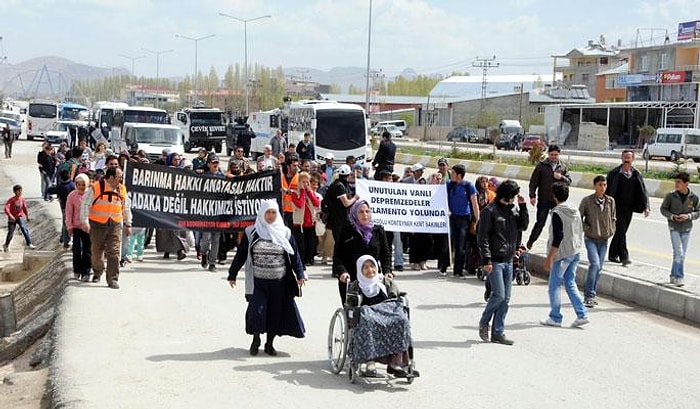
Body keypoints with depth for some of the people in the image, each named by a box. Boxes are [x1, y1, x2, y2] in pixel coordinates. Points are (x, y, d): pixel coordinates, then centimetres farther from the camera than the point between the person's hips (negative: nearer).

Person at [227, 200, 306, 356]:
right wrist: (232, 275, 6)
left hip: (279, 283, 1)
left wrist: (300, 275, -1)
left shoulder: (285, 233, 6)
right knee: (257, 310, -9)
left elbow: (295, 256, 8)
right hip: (258, 282, -1)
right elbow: (240, 255, 6)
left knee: (276, 313, 4)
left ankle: (270, 343, 21)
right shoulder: (251, 233, 3)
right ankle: (256, 340, 15)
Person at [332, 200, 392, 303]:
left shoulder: (378, 231, 11)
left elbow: (386, 253, 14)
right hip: (350, 280, -2)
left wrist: (387, 271, -1)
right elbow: (337, 255, 1)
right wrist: (342, 271, -15)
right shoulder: (346, 232, 3)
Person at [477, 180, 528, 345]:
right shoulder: (490, 211, -10)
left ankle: (498, 333, 13)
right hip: (494, 261, -7)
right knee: (498, 295, -11)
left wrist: (523, 206, 0)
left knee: (505, 298, 6)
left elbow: (523, 226, 11)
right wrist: (486, 260, -17)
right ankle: (484, 322, 13)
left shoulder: (512, 209, 11)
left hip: (508, 260, 7)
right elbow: (482, 236, -12)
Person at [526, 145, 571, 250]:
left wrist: (561, 177, -13)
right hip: (543, 200, -3)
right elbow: (533, 182, -1)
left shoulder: (563, 167, 7)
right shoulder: (541, 166, -2)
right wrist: (532, 196, -7)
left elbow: (569, 181, 8)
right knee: (540, 223, 0)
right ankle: (530, 242, 14)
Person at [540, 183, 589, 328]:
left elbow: (557, 237, -21)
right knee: (570, 283, 14)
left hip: (562, 254, -8)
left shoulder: (557, 213, -16)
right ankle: (582, 315, 7)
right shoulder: (575, 210, 8)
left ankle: (555, 318, 10)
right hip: (576, 252, 8)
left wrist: (549, 258, -18)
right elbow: (580, 232, 15)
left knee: (554, 285, 4)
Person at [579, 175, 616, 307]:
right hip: (591, 238, -5)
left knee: (599, 267, 9)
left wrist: (611, 231, 4)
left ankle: (591, 295, 21)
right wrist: (587, 229, -10)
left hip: (604, 239, 5)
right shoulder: (587, 201, -9)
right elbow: (579, 218, -2)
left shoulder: (610, 201, 3)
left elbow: (613, 218, 16)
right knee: (595, 264, -18)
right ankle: (589, 295, -11)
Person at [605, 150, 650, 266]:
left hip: (629, 208, 4)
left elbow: (643, 192, 4)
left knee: (620, 232, 11)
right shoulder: (614, 174, -4)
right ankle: (624, 256, -10)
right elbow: (608, 190, -3)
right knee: (620, 231, -11)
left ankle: (612, 255, 22)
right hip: (617, 207, -4)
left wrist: (646, 207, -6)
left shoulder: (637, 175, 5)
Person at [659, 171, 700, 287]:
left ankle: (673, 275, 24)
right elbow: (663, 209, 2)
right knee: (678, 253, -11)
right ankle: (678, 277, -5)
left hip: (686, 229, 2)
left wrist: (688, 216, -16)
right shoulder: (671, 196, -9)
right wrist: (672, 216, -15)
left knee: (682, 255, 10)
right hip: (674, 228, -2)